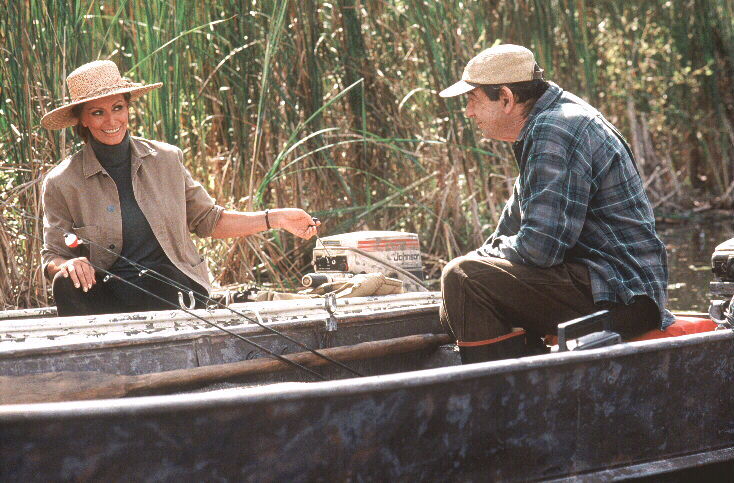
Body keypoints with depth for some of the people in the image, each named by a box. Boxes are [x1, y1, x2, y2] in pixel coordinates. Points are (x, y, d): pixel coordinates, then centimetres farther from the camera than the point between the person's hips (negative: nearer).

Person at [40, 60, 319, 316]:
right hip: (107, 295, -1)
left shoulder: (166, 160, 7)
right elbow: (52, 257, 6)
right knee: (66, 283, -32)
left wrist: (274, 219, 8)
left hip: (174, 288, 1)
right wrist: (68, 264, -19)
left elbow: (207, 221, 16)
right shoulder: (62, 183, 1)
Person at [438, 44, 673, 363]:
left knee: (463, 279, -22)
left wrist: (490, 253, -5)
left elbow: (539, 248, -23)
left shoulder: (554, 133, -18)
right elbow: (518, 215, 28)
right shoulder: (546, 124, 15)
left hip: (618, 296, -11)